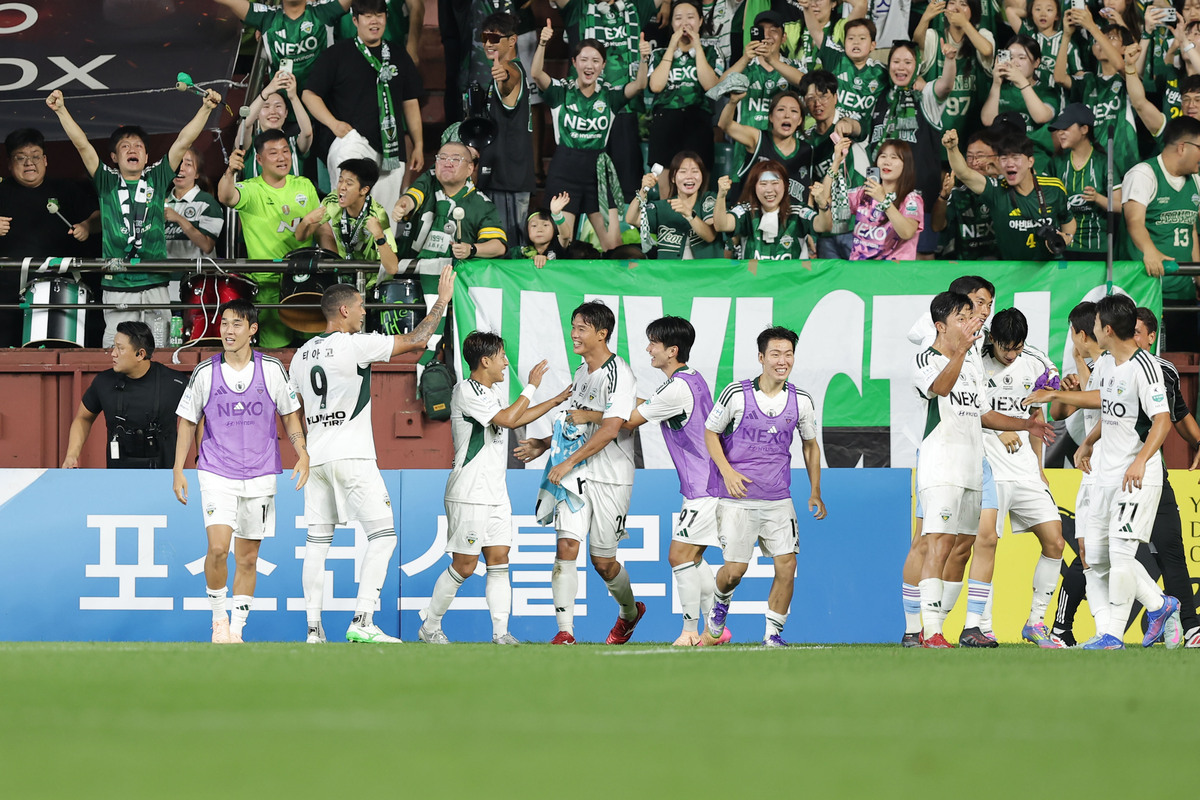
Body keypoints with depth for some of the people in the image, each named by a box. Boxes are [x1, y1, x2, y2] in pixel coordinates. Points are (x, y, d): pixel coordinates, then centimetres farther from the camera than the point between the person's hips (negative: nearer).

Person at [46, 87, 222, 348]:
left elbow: (183, 141, 6)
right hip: (117, 287, -1)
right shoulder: (106, 182, 9)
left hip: (155, 286, 1)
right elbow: (82, 145, 1)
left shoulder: (157, 178, 11)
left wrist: (206, 108, -2)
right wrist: (61, 110, -8)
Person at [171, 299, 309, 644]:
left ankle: (237, 630, 15)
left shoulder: (272, 369, 0)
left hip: (260, 477, 1)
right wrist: (178, 471, 4)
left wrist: (302, 454, -3)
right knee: (218, 548, -17)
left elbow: (290, 415, 11)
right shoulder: (204, 373, -1)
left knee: (248, 558, 5)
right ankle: (219, 618, 2)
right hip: (216, 475, -1)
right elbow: (187, 421, 8)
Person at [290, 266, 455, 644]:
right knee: (383, 534, -4)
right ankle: (362, 622, -15)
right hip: (351, 456, -7)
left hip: (316, 457, 7)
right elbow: (416, 341, -8)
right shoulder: (356, 344, -10)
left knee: (317, 542, 8)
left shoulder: (302, 354, 11)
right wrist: (442, 301, 4)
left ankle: (314, 628, 5)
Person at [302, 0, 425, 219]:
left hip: (390, 150, 5)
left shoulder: (399, 57, 19)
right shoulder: (338, 54, 6)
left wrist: (418, 146, 18)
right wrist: (333, 123, -11)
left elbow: (410, 103, 23)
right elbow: (310, 94, 4)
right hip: (350, 138, -4)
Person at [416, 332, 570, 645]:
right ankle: (429, 626, 9)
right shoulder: (466, 391, -13)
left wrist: (557, 400, 27)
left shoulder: (491, 391, 16)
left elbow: (515, 419, 31)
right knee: (464, 566, -5)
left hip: (496, 495, 9)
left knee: (499, 560, 1)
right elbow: (508, 419, -22)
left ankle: (501, 631, -1)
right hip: (469, 496, -9)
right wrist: (531, 387, -14)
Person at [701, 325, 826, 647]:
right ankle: (720, 602, 30)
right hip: (736, 497, -3)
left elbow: (810, 444, 17)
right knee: (735, 569, -4)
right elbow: (710, 432, 4)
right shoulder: (736, 394, -8)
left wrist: (815, 492, 14)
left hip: (778, 499, 3)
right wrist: (727, 471, -10)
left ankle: (773, 634, 5)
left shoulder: (801, 401, 2)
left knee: (787, 564, -8)